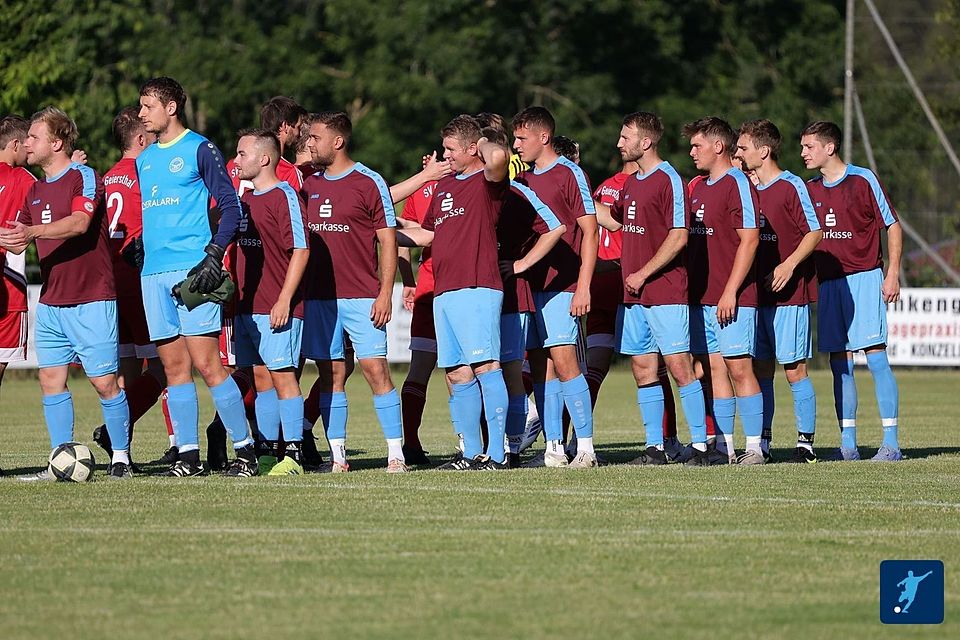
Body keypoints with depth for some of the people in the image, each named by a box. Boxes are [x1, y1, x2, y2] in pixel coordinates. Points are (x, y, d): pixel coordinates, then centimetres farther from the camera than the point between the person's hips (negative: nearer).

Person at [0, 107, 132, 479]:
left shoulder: (84, 178, -7)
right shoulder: (35, 191, 16)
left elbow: (79, 223, -24)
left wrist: (33, 231, -36)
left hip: (91, 301, -7)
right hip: (50, 303, 7)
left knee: (104, 382, -6)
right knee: (51, 380, 1)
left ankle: (121, 458, 4)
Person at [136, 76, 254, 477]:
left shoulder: (200, 150, -2)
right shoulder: (144, 160, 18)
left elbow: (231, 207, -5)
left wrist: (214, 256, -14)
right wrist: (136, 247, 12)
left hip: (192, 270, -7)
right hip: (153, 274, 7)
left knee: (206, 364, -11)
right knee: (175, 367, 4)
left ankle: (244, 449, -6)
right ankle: (188, 456, 5)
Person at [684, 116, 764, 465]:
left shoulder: (738, 184, -7)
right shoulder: (698, 188, 17)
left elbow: (749, 240, -13)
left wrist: (730, 292, -17)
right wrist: (688, 288, 13)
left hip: (732, 298, -8)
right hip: (701, 298, 8)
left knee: (739, 368, -7)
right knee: (714, 370, 7)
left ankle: (754, 447, -4)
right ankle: (723, 446, 9)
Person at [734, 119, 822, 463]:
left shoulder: (790, 186, -7)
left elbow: (815, 232, -9)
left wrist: (789, 265, -19)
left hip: (790, 293, -7)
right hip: (757, 293, 7)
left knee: (794, 369, -5)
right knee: (760, 370, 6)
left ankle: (806, 442, 0)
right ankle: (762, 443, 10)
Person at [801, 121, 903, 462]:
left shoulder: (863, 180, -3)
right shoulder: (809, 190, 11)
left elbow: (892, 226, -1)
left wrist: (893, 274, -7)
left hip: (865, 279, -5)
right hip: (828, 282, 5)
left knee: (876, 356, -10)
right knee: (839, 363, 4)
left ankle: (891, 443, -10)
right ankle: (847, 444, 6)